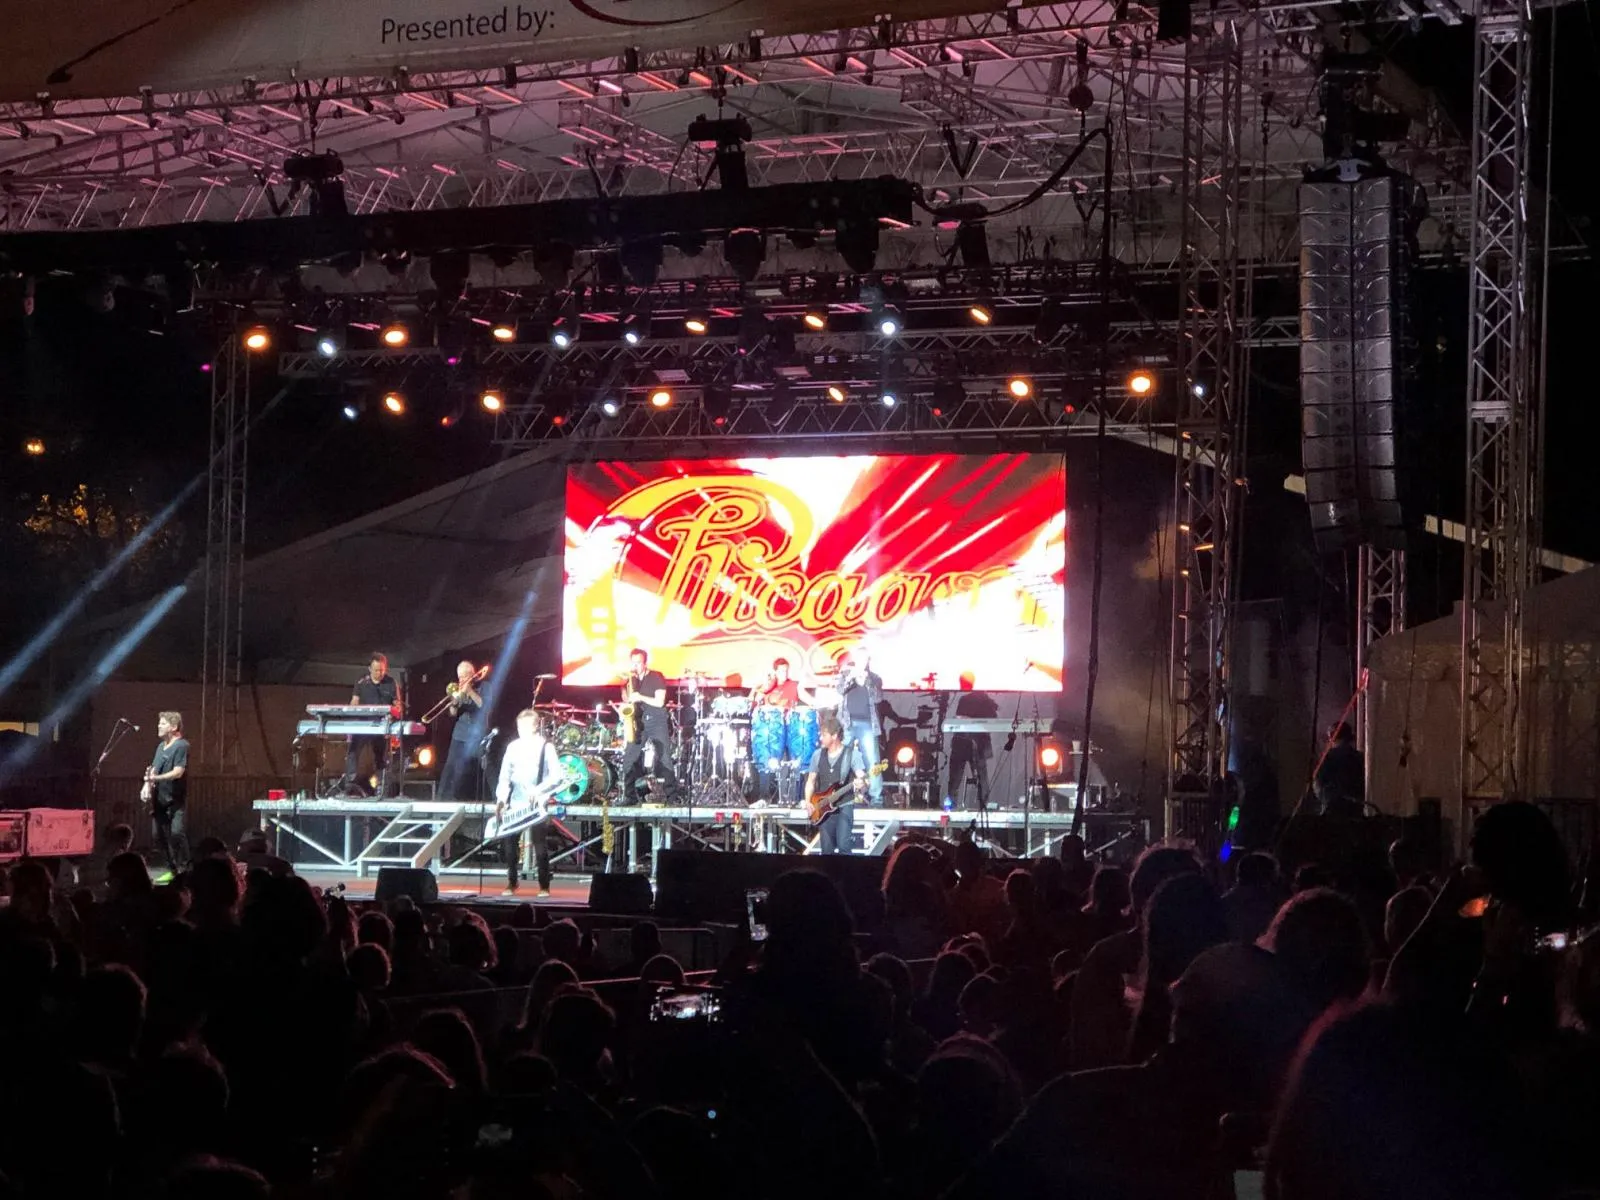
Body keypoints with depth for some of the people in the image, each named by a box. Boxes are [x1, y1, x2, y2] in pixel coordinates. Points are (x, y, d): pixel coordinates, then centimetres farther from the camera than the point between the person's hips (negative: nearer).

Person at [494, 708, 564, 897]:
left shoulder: (546, 746, -1)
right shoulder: (513, 747, 11)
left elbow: (556, 775, -8)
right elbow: (505, 776, 11)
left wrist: (539, 790, -21)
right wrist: (501, 798, -2)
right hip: (515, 803, 4)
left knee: (540, 844, -5)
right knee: (509, 842, 0)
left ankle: (544, 886, 2)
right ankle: (511, 884, 12)